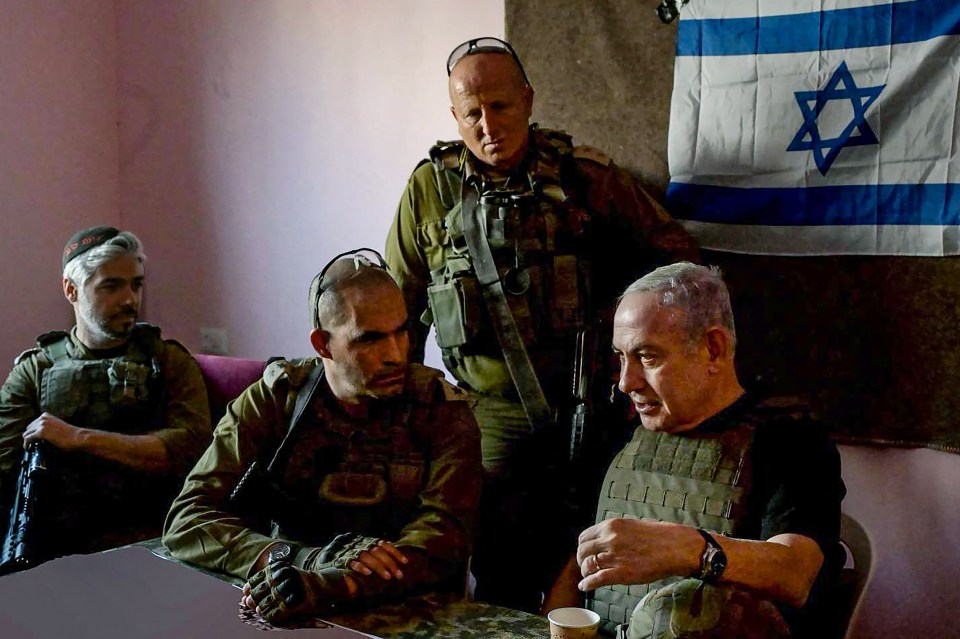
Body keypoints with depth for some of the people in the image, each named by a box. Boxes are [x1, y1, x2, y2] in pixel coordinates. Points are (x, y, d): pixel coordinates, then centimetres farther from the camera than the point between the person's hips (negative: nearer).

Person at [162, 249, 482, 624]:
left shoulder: (442, 411, -3)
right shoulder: (272, 400, -1)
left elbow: (443, 539, -16)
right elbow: (186, 522, -8)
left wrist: (327, 585, -32)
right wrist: (308, 558, -24)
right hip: (288, 618, 1)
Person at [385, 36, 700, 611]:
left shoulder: (585, 175, -2)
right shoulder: (431, 188, 3)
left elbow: (677, 254, 7)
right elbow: (400, 310, 11)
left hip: (589, 408, -1)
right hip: (496, 418, 1)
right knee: (500, 583, 2)